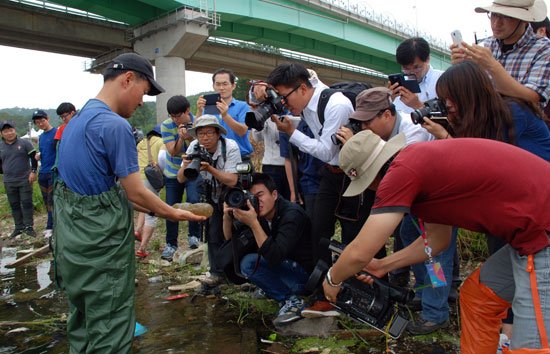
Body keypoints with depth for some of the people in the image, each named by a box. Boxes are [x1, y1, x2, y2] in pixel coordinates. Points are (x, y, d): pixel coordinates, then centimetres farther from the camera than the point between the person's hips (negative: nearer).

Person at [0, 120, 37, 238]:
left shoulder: (24, 143, -2)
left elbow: (33, 157, -1)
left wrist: (33, 171, -9)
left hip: (25, 180, -3)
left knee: (27, 203, -1)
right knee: (14, 205, 10)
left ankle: (28, 226, 8)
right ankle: (18, 227, 20)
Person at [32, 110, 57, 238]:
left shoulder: (57, 132, -7)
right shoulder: (40, 137, 16)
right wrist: (37, 156, 4)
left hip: (54, 172, -7)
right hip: (42, 173, 8)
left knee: (52, 201, -4)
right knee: (47, 202, 11)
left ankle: (51, 227, 5)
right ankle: (53, 225, 20)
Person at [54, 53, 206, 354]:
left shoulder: (78, 119, 10)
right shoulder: (115, 125, -20)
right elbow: (135, 193, -18)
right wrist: (174, 214, -2)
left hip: (70, 232, 10)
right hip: (101, 236, -9)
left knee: (81, 312, 22)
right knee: (109, 321, 4)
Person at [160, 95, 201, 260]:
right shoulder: (166, 125, -10)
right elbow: (173, 151, -16)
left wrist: (190, 137, -32)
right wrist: (181, 138, -33)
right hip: (173, 173, 2)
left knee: (194, 200, -22)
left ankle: (194, 235, 1)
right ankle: (171, 244, 20)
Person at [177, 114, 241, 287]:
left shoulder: (230, 147, -27)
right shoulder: (194, 147, -14)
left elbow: (232, 181, -31)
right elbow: (181, 179, -12)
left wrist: (209, 168, -42)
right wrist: (186, 165, -34)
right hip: (212, 193, 4)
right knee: (214, 232, -2)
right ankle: (217, 273, 11)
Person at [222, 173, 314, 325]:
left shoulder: (292, 214, -23)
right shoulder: (260, 216, 0)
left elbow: (275, 258, -34)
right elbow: (232, 242, 3)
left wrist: (253, 224, -37)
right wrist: (227, 217, -15)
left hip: (308, 274, -8)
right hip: (286, 269, 8)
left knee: (249, 262, -23)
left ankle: (291, 301, -11)